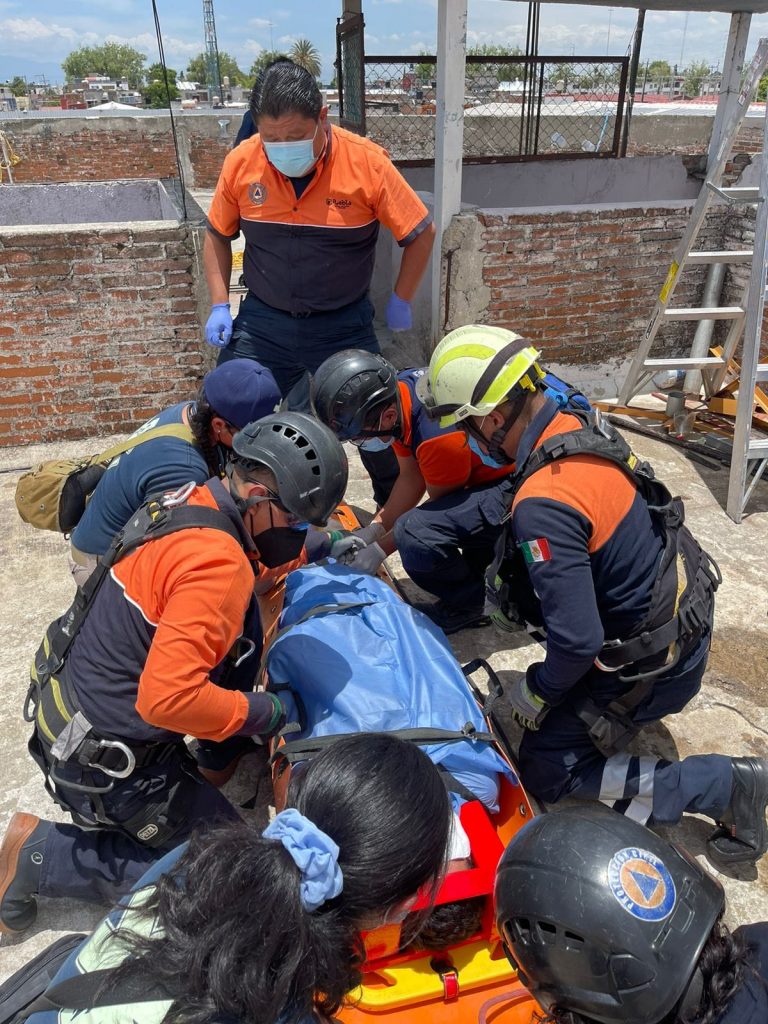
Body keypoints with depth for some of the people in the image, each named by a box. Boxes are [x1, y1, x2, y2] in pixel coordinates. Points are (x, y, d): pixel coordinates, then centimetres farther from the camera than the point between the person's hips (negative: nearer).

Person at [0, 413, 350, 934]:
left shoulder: (197, 498, -3)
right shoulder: (218, 564, -31)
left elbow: (265, 543, 20)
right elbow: (168, 698, -36)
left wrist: (327, 546, 10)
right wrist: (263, 712, -21)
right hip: (106, 760, -9)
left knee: (243, 615, 8)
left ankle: (218, 758, 23)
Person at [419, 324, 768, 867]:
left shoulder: (542, 507, -35)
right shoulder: (579, 424, -8)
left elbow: (578, 640, -32)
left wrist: (537, 692, -10)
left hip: (656, 661, -9)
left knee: (549, 771, 4)